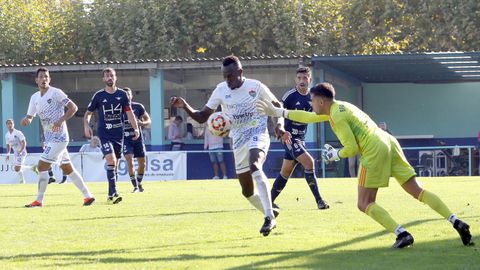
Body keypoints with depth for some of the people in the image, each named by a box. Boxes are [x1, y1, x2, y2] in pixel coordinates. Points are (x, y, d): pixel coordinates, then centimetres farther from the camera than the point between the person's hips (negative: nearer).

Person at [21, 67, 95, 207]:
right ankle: (88, 195, 16)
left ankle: (39, 201, -5)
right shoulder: (35, 98, 11)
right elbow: (30, 117, 12)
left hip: (59, 137, -8)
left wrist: (61, 121, -24)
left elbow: (73, 107, -13)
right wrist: (26, 120, -12)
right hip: (50, 138, 8)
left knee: (42, 166, -11)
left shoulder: (56, 93, -11)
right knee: (67, 168, 11)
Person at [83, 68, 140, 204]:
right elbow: (88, 112, 9)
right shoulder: (99, 95, 1)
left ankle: (111, 195, 19)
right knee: (111, 160, -22)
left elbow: (129, 112, 5)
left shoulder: (122, 94, 5)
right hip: (104, 134, -3)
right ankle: (113, 193, -25)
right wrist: (86, 125, -9)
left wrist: (135, 128, -6)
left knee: (115, 165, 8)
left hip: (118, 134, 3)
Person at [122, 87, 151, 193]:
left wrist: (142, 123, -16)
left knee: (142, 163, 4)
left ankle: (139, 183, 28)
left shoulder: (138, 107, 1)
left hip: (138, 138, 2)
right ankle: (135, 186, -13)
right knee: (129, 161, -17)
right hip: (125, 139, -2)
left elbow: (148, 120, 5)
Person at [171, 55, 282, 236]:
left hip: (258, 134, -5)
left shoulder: (256, 87, -6)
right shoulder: (221, 91, 1)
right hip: (239, 141, 5)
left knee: (254, 166, -35)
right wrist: (185, 106, -15)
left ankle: (269, 217, -37)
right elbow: (202, 117, 3)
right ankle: (270, 212, 34)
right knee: (247, 192, 6)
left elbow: (276, 106, 9)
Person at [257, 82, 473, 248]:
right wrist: (278, 112, 40)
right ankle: (456, 222, -10)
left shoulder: (337, 116, -6)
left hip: (374, 151, -9)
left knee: (365, 204, -1)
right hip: (389, 143, 9)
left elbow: (352, 149, -11)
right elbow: (309, 117, 37)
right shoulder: (338, 107, 22)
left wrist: (334, 155, 9)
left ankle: (402, 234, -17)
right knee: (417, 191, 3)